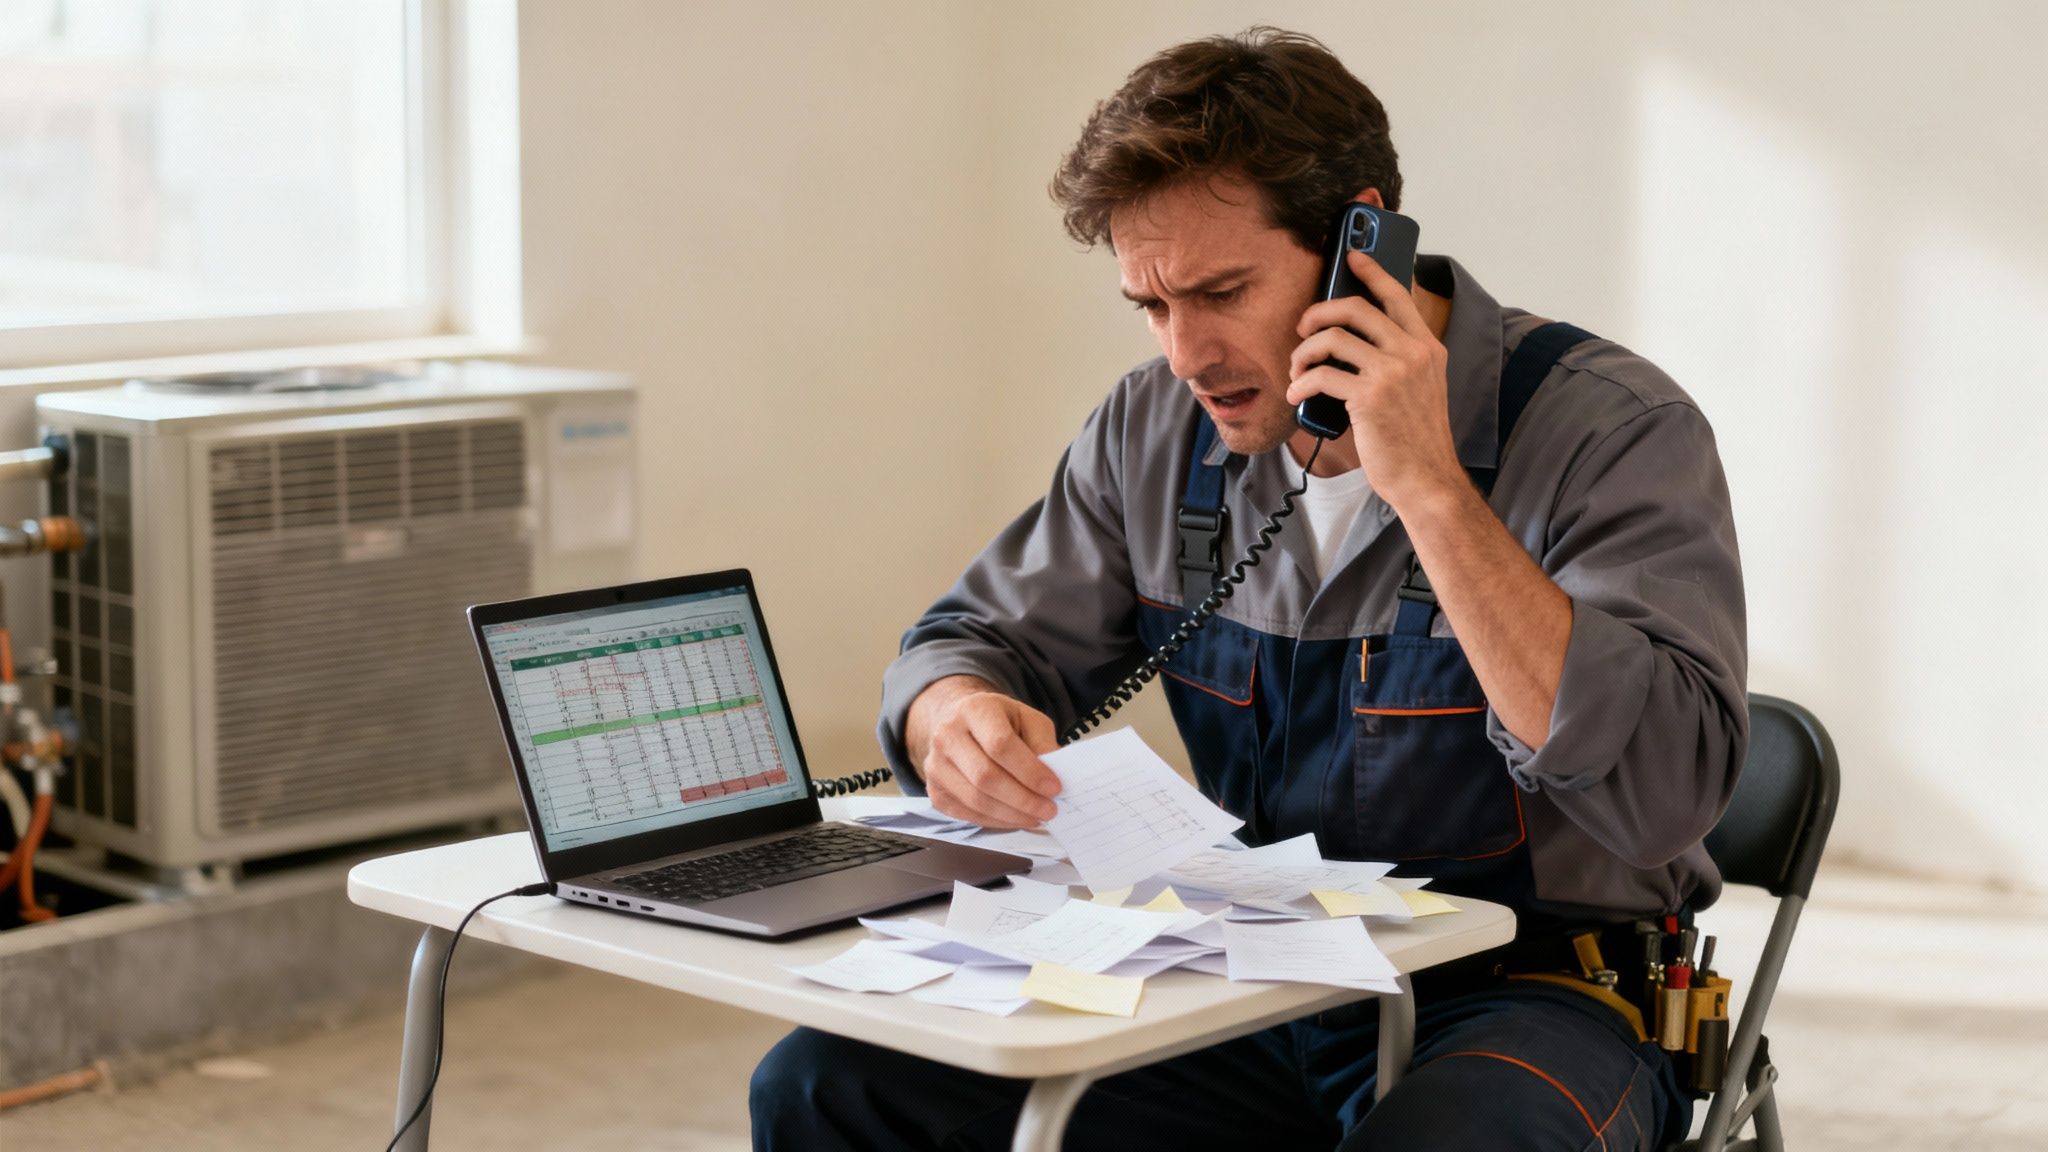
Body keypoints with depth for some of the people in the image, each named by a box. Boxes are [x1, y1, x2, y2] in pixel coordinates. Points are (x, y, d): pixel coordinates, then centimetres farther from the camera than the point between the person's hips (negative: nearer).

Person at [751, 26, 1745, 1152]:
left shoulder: (1613, 428, -14)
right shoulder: (1157, 427, 5)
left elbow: (1662, 793, -26)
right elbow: (979, 637, 13)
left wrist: (1430, 489, -28)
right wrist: (957, 717, -13)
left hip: (1530, 992, -4)